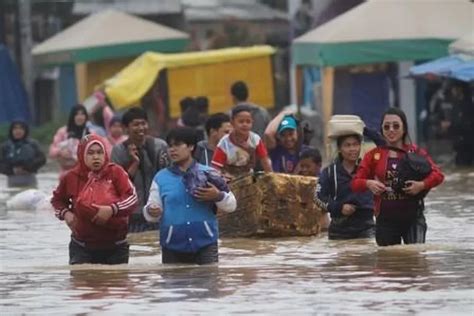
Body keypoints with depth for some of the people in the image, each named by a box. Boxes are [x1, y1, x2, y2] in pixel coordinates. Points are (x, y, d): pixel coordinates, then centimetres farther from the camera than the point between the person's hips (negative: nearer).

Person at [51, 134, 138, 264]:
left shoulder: (115, 172, -6)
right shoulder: (72, 177, -1)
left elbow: (132, 198, -10)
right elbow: (57, 199, 17)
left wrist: (112, 209, -25)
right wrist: (65, 213, -3)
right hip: (82, 248, 0)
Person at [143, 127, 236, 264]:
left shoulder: (207, 173, 4)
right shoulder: (161, 178, 7)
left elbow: (231, 205, 7)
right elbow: (151, 213, 7)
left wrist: (218, 196, -14)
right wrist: (152, 211, -17)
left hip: (205, 244, -1)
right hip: (173, 248, 1)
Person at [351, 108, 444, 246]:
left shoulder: (415, 152, 3)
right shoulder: (374, 155, 6)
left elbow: (438, 175, -5)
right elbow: (355, 182, 5)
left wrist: (422, 185, -23)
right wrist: (368, 183, -17)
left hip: (413, 218, -2)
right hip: (386, 220, 2)